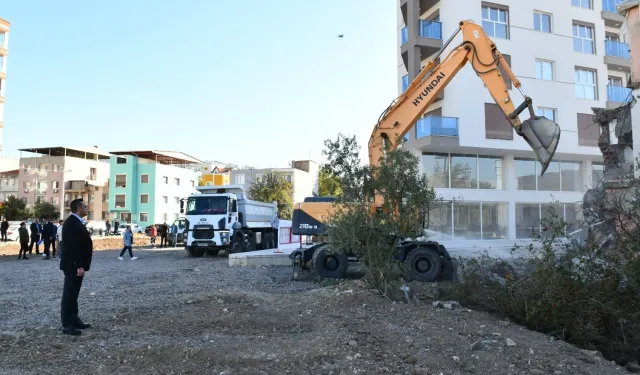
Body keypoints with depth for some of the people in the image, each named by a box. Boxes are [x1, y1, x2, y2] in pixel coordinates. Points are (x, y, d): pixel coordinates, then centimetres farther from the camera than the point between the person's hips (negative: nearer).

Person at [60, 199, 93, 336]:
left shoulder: (76, 222, 14)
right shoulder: (72, 223, -18)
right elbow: (72, 246, -24)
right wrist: (79, 266, -24)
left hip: (76, 265, 10)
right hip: (73, 266, -10)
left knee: (73, 293, 16)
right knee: (69, 294, -4)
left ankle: (74, 320, 25)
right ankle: (67, 325, 1)